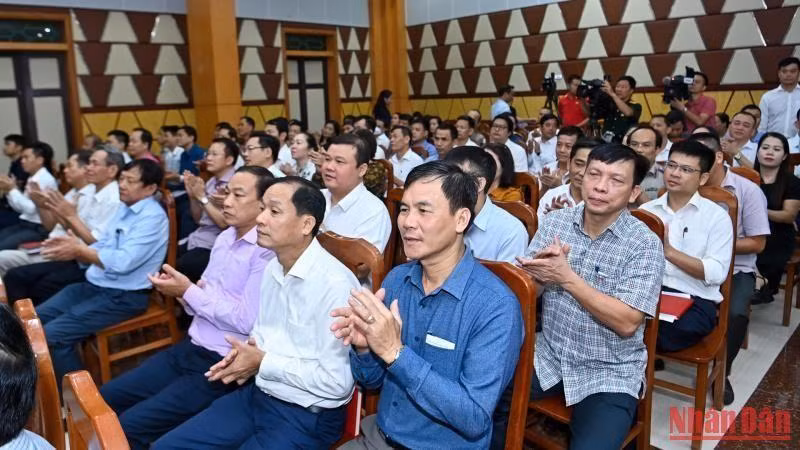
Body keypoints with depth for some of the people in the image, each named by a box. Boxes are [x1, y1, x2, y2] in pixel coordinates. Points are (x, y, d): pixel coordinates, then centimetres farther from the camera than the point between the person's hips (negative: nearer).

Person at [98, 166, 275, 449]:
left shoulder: (267, 251, -20)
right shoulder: (225, 237, 9)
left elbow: (245, 321, -23)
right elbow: (205, 298, 12)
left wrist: (188, 292, -15)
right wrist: (182, 291, -10)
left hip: (222, 365, -9)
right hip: (190, 348, 9)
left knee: (129, 426, -12)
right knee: (105, 399, 13)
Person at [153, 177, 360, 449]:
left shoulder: (335, 284, -24)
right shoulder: (273, 268, 5)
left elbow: (336, 382, -25)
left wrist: (263, 363, -16)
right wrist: (246, 354, -4)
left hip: (306, 416, -8)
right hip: (256, 394, 8)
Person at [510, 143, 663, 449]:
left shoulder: (645, 244, -12)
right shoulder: (554, 222, -1)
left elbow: (626, 323, -19)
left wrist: (567, 278, -23)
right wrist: (538, 270, -23)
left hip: (609, 374, -3)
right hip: (549, 357, 3)